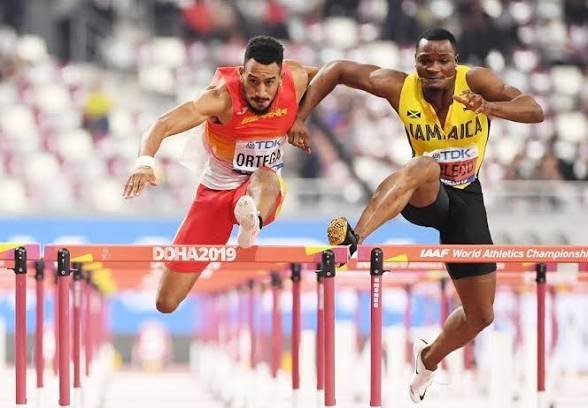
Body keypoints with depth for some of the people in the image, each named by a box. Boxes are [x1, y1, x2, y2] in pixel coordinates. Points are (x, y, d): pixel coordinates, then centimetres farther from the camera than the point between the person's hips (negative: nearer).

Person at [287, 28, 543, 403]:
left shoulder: (476, 81, -18)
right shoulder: (400, 89, -17)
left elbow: (535, 111, -29)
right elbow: (337, 70, -7)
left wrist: (491, 107, -47)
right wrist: (300, 119, -15)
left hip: (466, 197, 2)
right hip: (424, 197, -2)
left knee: (481, 315, 5)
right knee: (425, 167, -42)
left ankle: (429, 359, 37)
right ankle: (354, 238, -62)